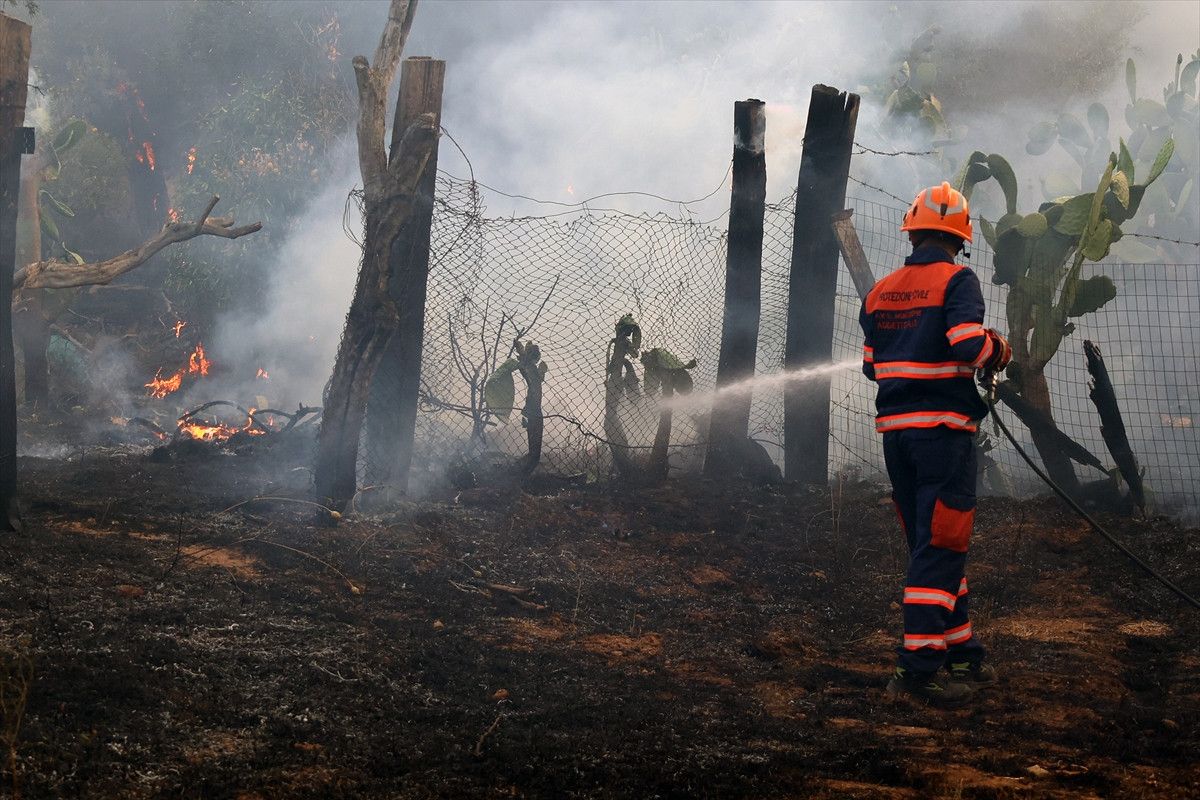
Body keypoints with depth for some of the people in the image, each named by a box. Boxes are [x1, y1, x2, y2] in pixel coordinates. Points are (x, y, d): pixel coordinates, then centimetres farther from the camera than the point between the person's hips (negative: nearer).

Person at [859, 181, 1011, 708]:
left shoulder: (879, 292, 10)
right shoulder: (956, 280, -9)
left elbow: (871, 364, 14)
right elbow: (968, 342, -23)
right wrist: (997, 350, -4)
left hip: (894, 429, 6)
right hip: (944, 427, -6)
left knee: (929, 544, 15)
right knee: (940, 549, -4)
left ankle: (963, 654, 23)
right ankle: (919, 667, -10)